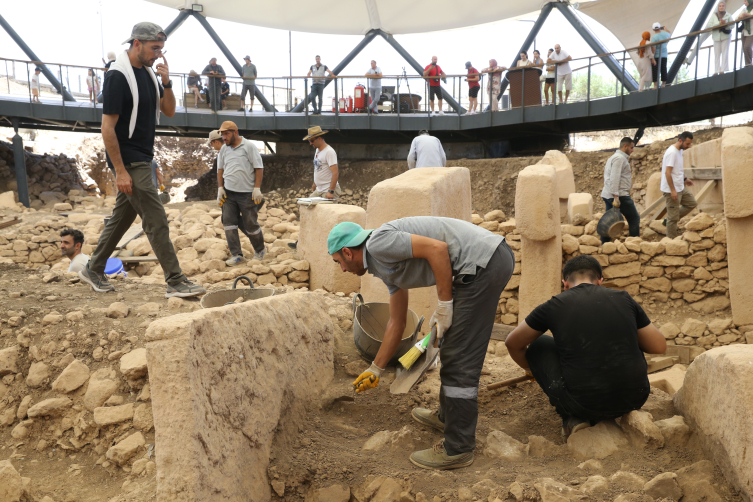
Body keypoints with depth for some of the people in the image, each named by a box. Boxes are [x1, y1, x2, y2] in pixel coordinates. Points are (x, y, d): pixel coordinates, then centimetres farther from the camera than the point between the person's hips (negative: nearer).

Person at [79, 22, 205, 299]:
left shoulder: (149, 73, 9)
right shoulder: (118, 76, -15)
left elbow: (169, 111, 11)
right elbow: (107, 127, -17)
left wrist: (166, 83, -7)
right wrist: (120, 171, -20)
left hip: (142, 159, 9)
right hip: (128, 161, -9)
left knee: (122, 216, 16)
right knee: (156, 220, -9)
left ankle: (94, 270, 30)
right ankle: (176, 282, -5)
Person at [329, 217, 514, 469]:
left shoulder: (379, 242, -8)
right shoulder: (386, 268, 21)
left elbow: (437, 248, -19)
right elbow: (397, 322, 30)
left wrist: (444, 304, -12)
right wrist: (376, 369, 37)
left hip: (483, 261, -10)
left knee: (460, 357, -3)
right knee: (452, 345, 23)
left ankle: (457, 448, 7)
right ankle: (448, 416, 40)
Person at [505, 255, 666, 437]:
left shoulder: (554, 306, 2)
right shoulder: (624, 299, 6)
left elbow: (512, 343, 15)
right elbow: (659, 346, 15)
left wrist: (532, 369, 35)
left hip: (583, 404, -3)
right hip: (634, 399, 3)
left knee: (537, 345, 18)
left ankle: (572, 418, 10)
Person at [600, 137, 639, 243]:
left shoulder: (614, 157, 21)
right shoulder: (620, 158, -12)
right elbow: (614, 179, -21)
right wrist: (616, 197, -25)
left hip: (607, 195, 10)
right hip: (620, 195, -10)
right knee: (634, 218, 1)